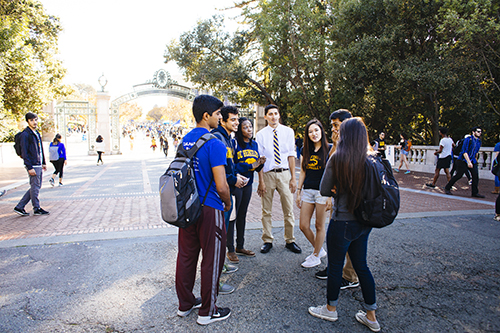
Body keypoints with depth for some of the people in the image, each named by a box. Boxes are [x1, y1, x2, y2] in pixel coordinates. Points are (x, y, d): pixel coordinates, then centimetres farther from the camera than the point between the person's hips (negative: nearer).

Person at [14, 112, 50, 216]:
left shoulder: (37, 133, 15)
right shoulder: (25, 134, -11)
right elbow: (24, 152, -15)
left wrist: (43, 163, 18)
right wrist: (30, 168, -19)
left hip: (38, 165, 9)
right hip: (32, 166, -9)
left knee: (36, 187, 12)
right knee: (35, 187, 0)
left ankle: (19, 207, 18)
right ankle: (37, 209, 12)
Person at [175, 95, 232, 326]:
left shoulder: (185, 140, 7)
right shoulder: (214, 144, -18)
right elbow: (221, 186, -20)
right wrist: (228, 203, -1)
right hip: (209, 209, -8)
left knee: (186, 256, 17)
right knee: (211, 261, 7)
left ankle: (185, 304, 34)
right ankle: (207, 312, 21)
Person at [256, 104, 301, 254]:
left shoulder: (288, 132, 3)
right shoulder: (261, 134, 1)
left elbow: (291, 155, 3)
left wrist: (293, 178, -2)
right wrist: (261, 181, -7)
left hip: (284, 173, 1)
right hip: (267, 174, 0)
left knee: (288, 210, 7)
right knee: (266, 211, 7)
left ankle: (290, 241, 23)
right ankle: (267, 241, 22)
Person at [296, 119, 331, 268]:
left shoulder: (329, 150, -6)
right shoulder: (305, 150, 8)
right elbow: (302, 173, 12)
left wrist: (330, 196, -12)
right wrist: (298, 192, 10)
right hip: (307, 190, 5)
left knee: (319, 226, 6)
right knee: (303, 226, 6)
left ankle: (316, 256, 23)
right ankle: (320, 250, 28)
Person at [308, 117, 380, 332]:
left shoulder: (337, 158, -16)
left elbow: (324, 190, -9)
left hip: (343, 221, -5)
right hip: (364, 221, 6)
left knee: (335, 266, 13)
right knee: (361, 266, 19)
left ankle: (330, 309, 32)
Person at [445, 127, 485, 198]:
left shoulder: (479, 141, 13)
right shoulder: (468, 139, -10)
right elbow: (464, 152, -16)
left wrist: (475, 159, 22)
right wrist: (468, 162, -22)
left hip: (472, 162, 7)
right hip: (463, 161, -7)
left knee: (476, 176, -2)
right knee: (458, 175, -8)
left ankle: (475, 192, 6)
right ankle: (447, 188, 4)